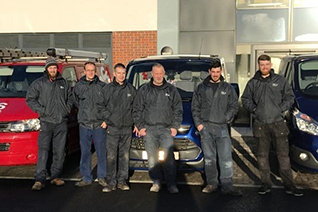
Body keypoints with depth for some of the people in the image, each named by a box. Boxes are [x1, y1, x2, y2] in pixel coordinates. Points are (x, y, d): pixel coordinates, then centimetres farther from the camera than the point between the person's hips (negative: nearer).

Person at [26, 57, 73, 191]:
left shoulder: (64, 83, 13)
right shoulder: (39, 83, 3)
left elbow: (70, 98, 22)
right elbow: (30, 99, 2)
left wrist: (67, 109, 6)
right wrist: (41, 110, -8)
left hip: (61, 122, 3)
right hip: (46, 122, -3)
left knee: (59, 151, 6)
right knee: (43, 151, -10)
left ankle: (56, 176, 16)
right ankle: (39, 180, -9)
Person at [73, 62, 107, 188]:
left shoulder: (102, 86, 4)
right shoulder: (78, 86, 7)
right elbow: (76, 102, 18)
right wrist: (84, 114, 12)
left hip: (99, 124, -1)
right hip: (84, 124, 1)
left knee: (101, 151, 3)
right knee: (85, 152, 6)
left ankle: (102, 176, 16)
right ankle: (86, 178, 16)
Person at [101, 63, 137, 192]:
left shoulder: (131, 89, 10)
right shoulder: (107, 89, 4)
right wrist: (104, 120, -2)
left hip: (127, 128, 2)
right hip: (112, 127, -2)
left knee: (124, 155, 7)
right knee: (111, 156, -4)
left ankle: (122, 181, 16)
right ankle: (111, 182, 5)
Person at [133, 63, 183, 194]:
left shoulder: (171, 90, 11)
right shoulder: (144, 90, 9)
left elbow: (178, 109, 12)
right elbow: (137, 110, 10)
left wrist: (175, 126, 3)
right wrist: (140, 126, 2)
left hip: (166, 129, 0)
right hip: (149, 129, 1)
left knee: (168, 157, -6)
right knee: (152, 158, 2)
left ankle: (171, 184, 2)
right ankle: (156, 182, 13)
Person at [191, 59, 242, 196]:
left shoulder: (227, 88, 10)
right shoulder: (201, 88, 10)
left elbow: (234, 106, 10)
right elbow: (195, 107, 9)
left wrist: (226, 119, -3)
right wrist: (198, 123, 0)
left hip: (222, 127, 0)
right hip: (206, 127, 1)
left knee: (226, 157, -6)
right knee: (209, 158, 5)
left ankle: (227, 186, -3)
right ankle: (212, 184, 14)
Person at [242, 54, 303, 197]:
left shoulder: (280, 80, 7)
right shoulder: (253, 83, 9)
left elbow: (290, 97, 8)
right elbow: (245, 99, 14)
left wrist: (281, 109, -6)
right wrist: (254, 109, -1)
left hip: (278, 122, -1)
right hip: (260, 124, 1)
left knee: (283, 154, 1)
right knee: (262, 155, 6)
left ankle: (289, 185, 9)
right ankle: (266, 184, 16)